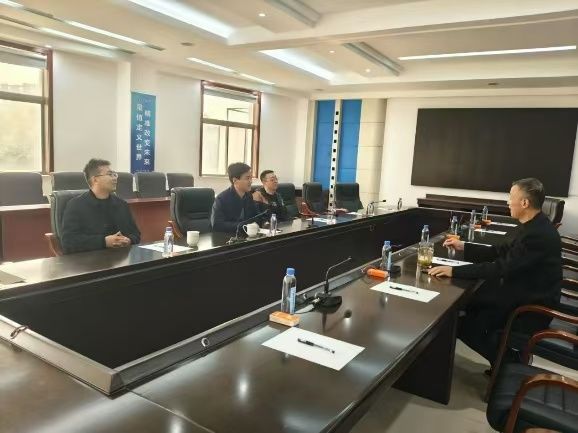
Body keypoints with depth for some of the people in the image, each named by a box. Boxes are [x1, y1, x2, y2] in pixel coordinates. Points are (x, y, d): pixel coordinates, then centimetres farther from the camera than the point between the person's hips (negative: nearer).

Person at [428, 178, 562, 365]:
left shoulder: (539, 234, -28)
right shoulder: (533, 226, 3)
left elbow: (501, 268, -32)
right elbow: (500, 252, 10)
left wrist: (454, 270, -32)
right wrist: (463, 247, 6)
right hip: (522, 292, 9)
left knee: (464, 323, -7)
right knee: (468, 298, 8)